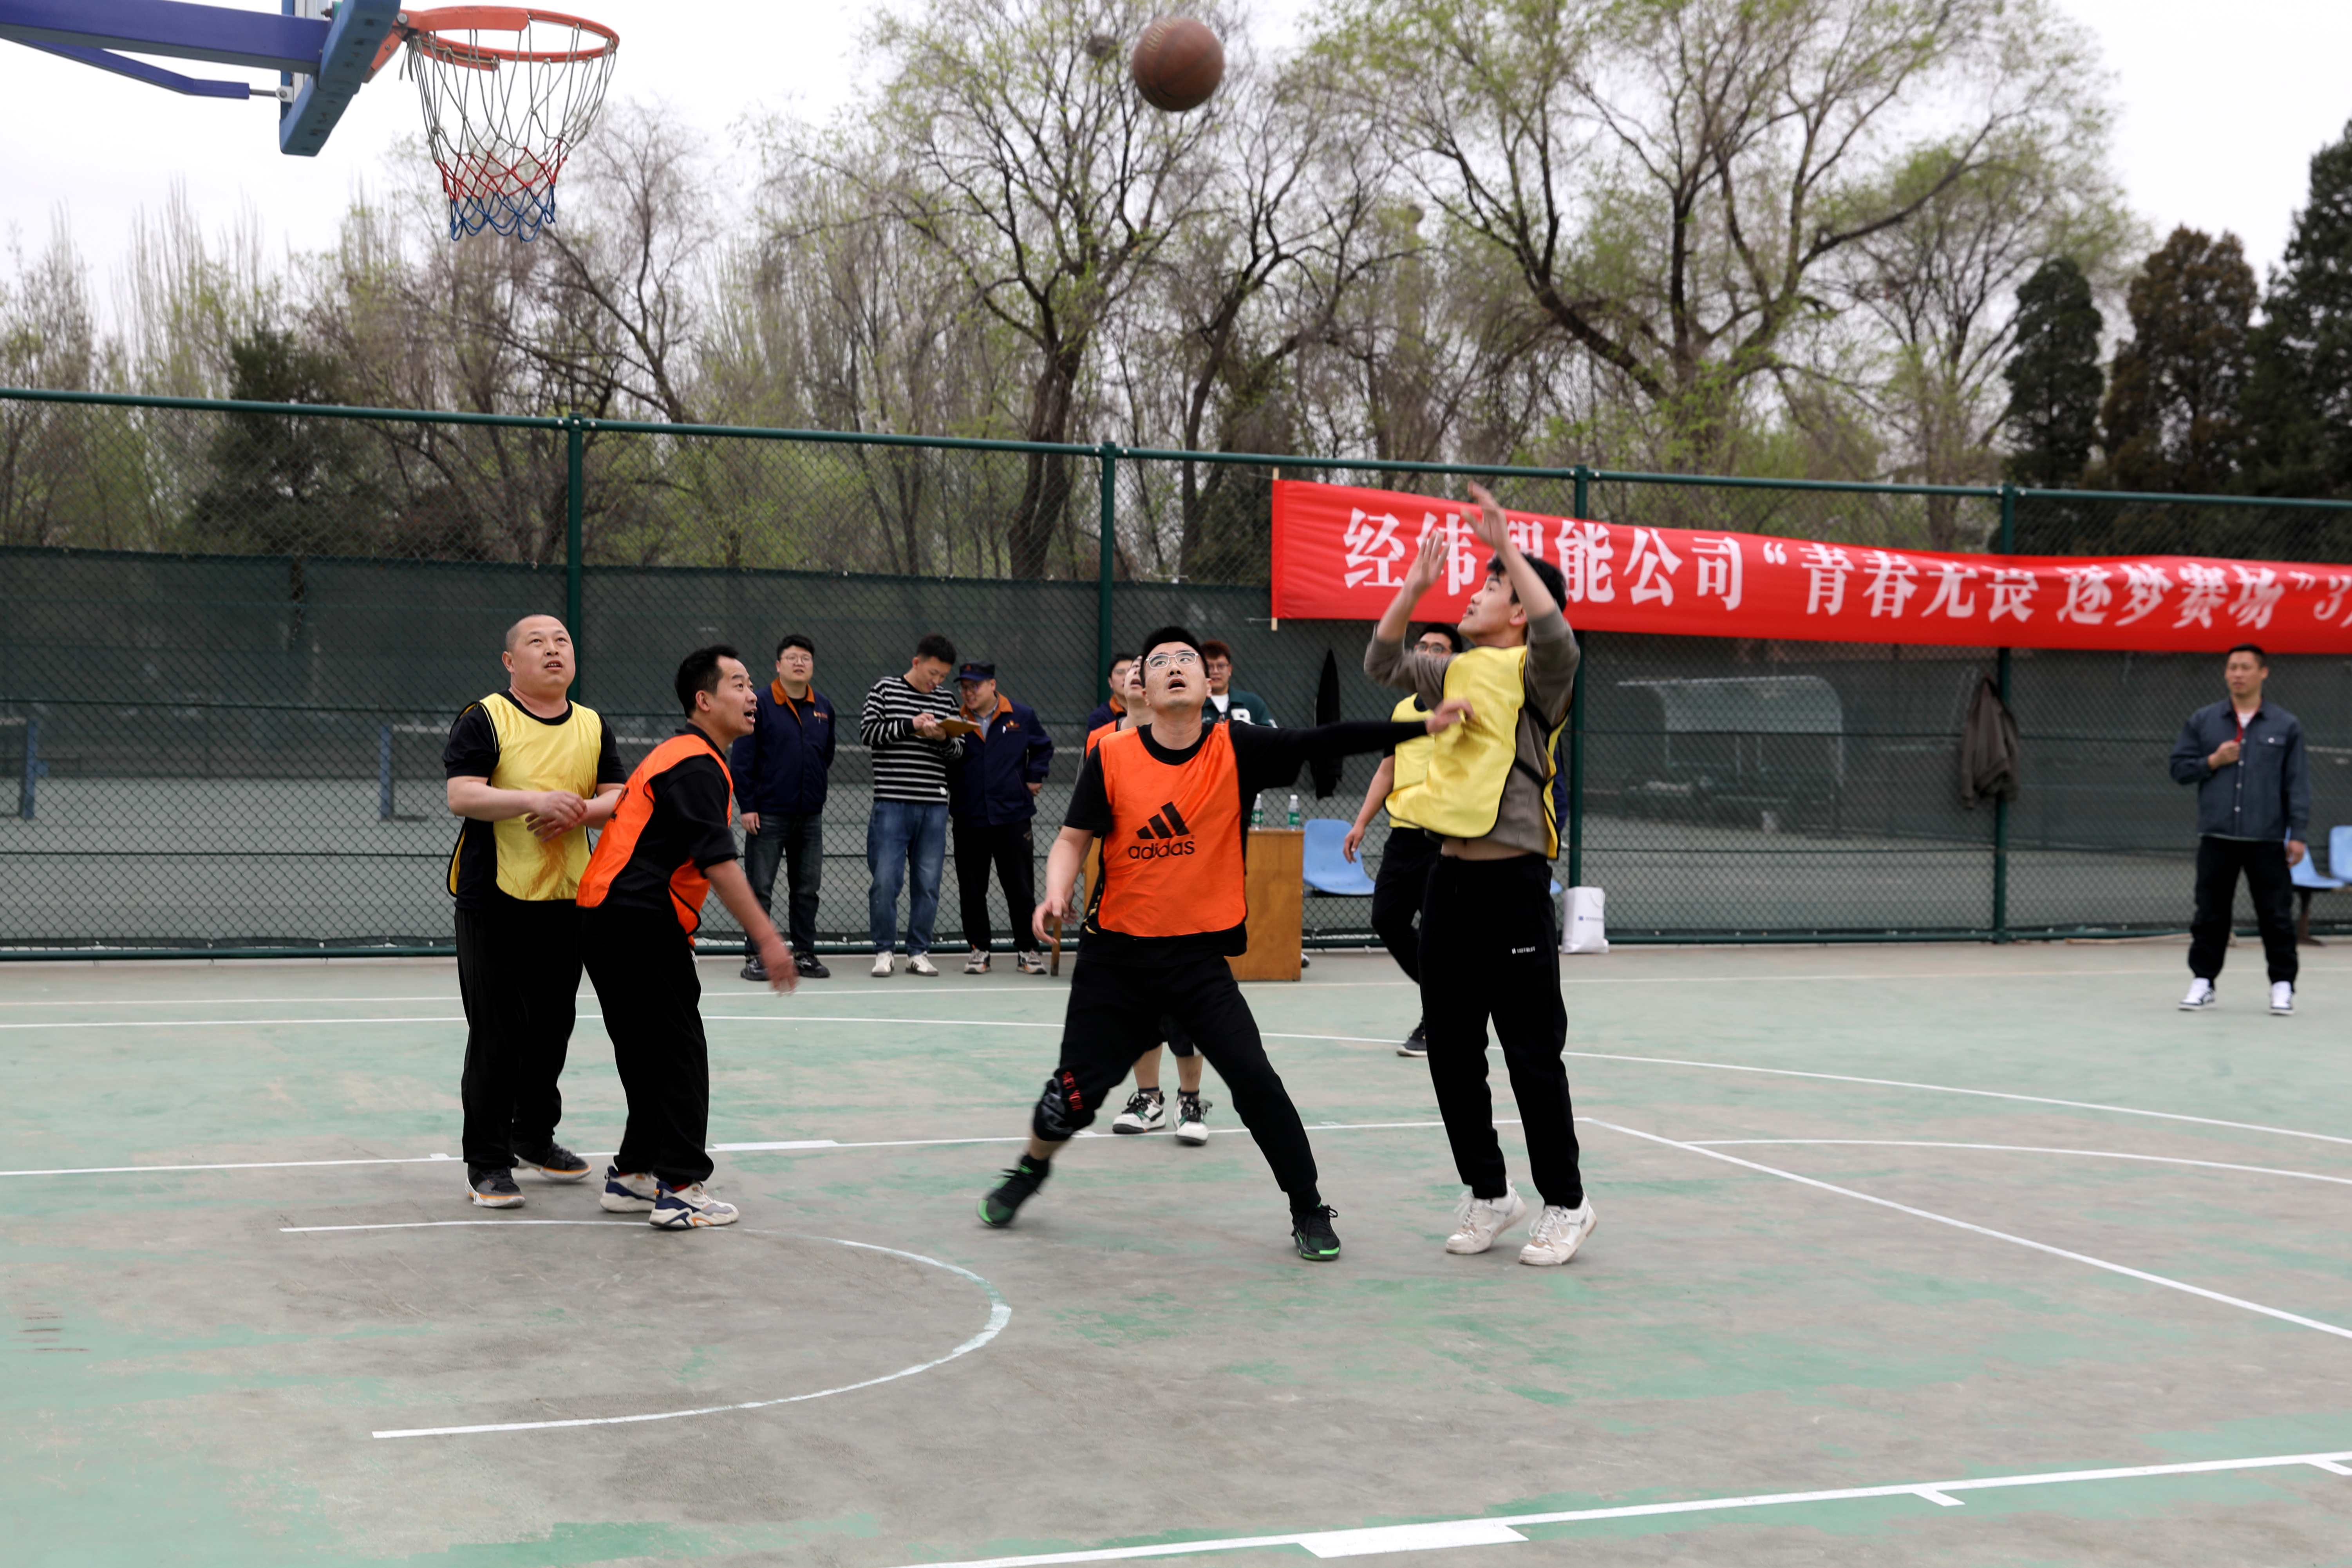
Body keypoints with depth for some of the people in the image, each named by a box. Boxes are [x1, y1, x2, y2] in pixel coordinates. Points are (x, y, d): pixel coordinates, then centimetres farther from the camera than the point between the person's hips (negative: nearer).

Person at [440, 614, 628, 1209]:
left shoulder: (593, 727, 12)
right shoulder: (485, 719, -5)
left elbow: (619, 798, 8)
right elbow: (461, 796, -15)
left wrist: (578, 813, -13)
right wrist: (535, 801, -26)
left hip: (567, 898, 5)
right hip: (495, 899, -5)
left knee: (553, 1026, 14)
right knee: (497, 1033, -5)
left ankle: (535, 1135, 31)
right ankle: (486, 1161, 3)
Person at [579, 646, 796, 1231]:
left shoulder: (681, 755, 20)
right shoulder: (697, 765, -14)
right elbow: (718, 861, -21)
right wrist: (766, 938, -22)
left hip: (610, 916, 10)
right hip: (641, 921, -10)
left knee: (648, 1054, 15)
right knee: (680, 1055, -5)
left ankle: (634, 1175, 21)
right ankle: (680, 1189, -3)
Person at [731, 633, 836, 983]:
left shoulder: (824, 707, 8)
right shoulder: (760, 704, -7)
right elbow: (740, 758, -7)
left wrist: (814, 791, 13)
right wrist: (746, 806, -10)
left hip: (810, 816, 5)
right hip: (767, 815, -5)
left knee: (807, 889, 8)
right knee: (760, 889, 0)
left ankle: (804, 954, 17)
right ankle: (754, 957, 5)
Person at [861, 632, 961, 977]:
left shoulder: (947, 699, 12)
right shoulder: (884, 690, 3)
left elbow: (958, 752, 15)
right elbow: (867, 732, -6)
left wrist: (945, 739, -7)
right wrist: (910, 725, -13)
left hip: (934, 806, 3)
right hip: (892, 803, -3)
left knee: (928, 882, 5)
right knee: (886, 880, -5)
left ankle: (919, 952, 14)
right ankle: (884, 952, 6)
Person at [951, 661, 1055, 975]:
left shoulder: (1022, 716, 1)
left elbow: (1043, 747, 16)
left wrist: (1034, 778, 7)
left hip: (1013, 817, 0)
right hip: (969, 821, 1)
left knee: (1021, 888, 4)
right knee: (972, 890, 6)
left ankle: (1027, 949, 15)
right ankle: (979, 949, 17)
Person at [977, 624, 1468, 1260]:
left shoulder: (1237, 749, -6)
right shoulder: (1110, 758, -6)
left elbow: (1322, 743, -14)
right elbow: (1073, 839, -1)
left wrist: (1421, 726, -23)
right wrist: (1057, 895, -21)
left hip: (1200, 956, -1)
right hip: (1116, 953, 1)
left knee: (1254, 1080, -15)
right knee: (1076, 1093, 5)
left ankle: (1309, 1212, 3)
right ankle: (1031, 1169, 38)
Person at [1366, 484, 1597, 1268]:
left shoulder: (1534, 670, -6)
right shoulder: (1458, 671, 14)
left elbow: (1558, 636, -28)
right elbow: (1383, 662, 22)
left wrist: (1507, 548, -23)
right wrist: (1416, 583, 13)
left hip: (1512, 883, -7)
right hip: (1449, 876, 7)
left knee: (1531, 1052, -1)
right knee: (1450, 1049, 10)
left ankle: (1566, 1204, 11)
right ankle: (1489, 1195, 23)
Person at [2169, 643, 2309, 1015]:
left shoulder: (2286, 726, 4)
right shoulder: (2202, 722, 8)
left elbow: (2298, 785, 1)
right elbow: (2179, 768, 8)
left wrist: (2298, 834, -5)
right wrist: (2213, 761, -10)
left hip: (2267, 841, -1)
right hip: (2216, 838, 1)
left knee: (2276, 916, 1)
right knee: (2210, 914, 6)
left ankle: (2283, 984, 10)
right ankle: (2203, 981, 15)